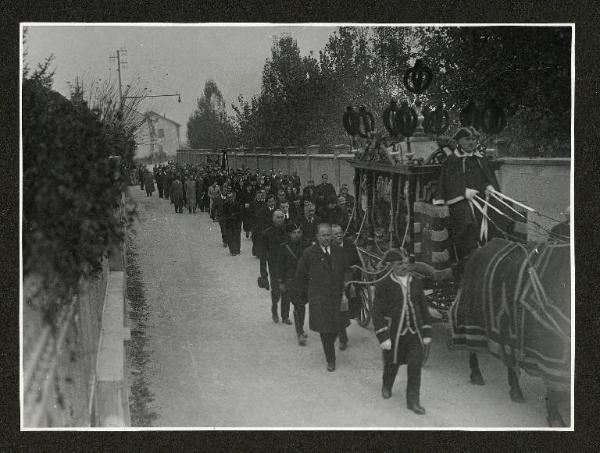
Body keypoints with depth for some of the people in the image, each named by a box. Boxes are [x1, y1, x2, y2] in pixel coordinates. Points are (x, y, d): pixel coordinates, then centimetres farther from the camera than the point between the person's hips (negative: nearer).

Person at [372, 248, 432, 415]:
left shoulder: (416, 283, 2)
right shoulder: (383, 285, -11)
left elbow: (424, 309, 9)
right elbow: (378, 312, -11)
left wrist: (427, 333, 6)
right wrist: (383, 337, -17)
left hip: (414, 334, 3)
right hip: (394, 334, -3)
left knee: (415, 367, -4)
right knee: (392, 365, 14)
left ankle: (413, 401, 7)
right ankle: (387, 386, 44)